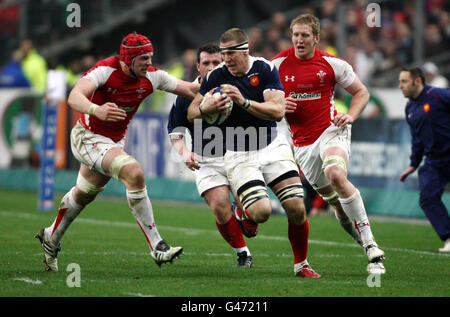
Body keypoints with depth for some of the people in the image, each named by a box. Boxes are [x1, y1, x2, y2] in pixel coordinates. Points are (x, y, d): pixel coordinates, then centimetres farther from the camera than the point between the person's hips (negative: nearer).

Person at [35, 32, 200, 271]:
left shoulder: (152, 76, -9)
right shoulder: (106, 70, -26)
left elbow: (191, 89, -3)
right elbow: (74, 98, -40)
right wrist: (97, 110, -60)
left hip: (115, 141, 8)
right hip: (88, 137, -8)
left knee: (83, 194, 23)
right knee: (134, 173, -28)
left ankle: (51, 238, 48)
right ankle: (157, 247, -26)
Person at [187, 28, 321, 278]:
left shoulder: (265, 69, -9)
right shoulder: (216, 76, -7)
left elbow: (278, 111, -18)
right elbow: (191, 113, 1)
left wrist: (244, 102, -30)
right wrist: (206, 108, -22)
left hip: (272, 146, 1)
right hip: (239, 156, -1)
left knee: (297, 209, -9)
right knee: (262, 211, -21)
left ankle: (301, 264, 13)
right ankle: (243, 213, 17)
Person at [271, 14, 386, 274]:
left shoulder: (332, 64, -3)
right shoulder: (278, 64, 1)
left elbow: (362, 92, 8)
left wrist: (350, 116, -10)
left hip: (331, 130, -4)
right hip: (301, 143, 4)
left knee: (336, 175, -31)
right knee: (333, 198, 2)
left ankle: (371, 246, -31)